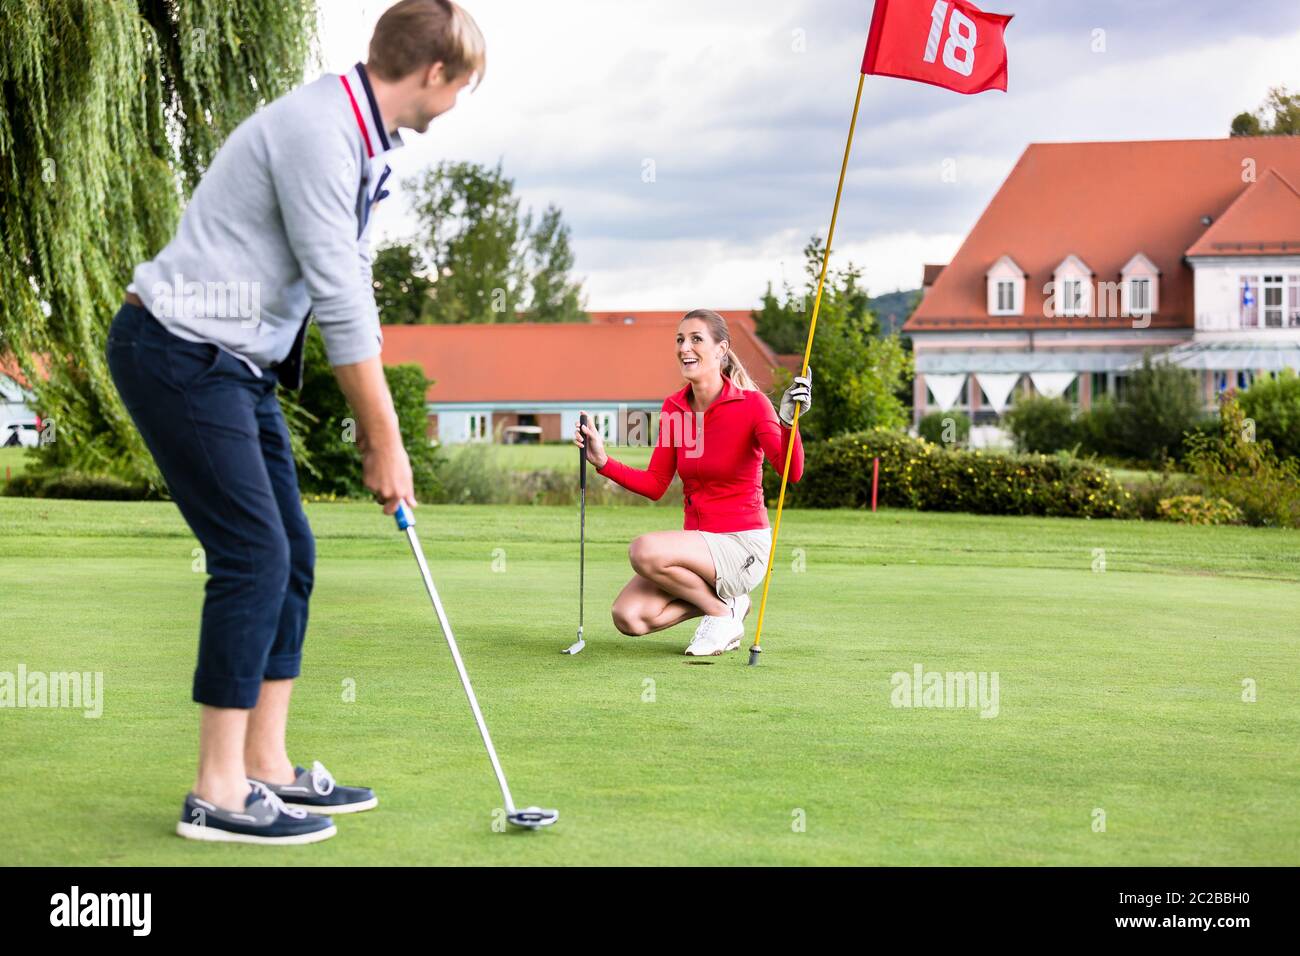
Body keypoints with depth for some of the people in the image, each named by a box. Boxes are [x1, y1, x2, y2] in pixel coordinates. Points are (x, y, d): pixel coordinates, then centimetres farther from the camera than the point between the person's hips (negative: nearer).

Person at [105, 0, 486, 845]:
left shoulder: (364, 141, 11)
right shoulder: (317, 131, -20)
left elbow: (354, 293, 16)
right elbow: (341, 302, -21)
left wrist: (375, 425, 13)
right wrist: (387, 443, -15)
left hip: (237, 363, 10)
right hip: (178, 352, -10)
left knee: (290, 554, 9)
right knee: (253, 554, -11)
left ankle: (266, 766, 16)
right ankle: (219, 794, -3)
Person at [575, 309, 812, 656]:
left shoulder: (751, 403, -12)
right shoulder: (673, 407, 5)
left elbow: (791, 472, -26)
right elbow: (655, 484, 9)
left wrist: (788, 421, -43)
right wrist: (602, 461, -4)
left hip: (743, 544, -6)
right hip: (698, 542, 6)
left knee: (645, 551, -30)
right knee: (628, 617, -13)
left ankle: (723, 612, -5)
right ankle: (717, 596, 11)